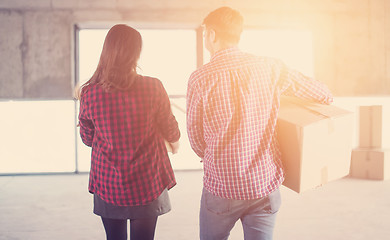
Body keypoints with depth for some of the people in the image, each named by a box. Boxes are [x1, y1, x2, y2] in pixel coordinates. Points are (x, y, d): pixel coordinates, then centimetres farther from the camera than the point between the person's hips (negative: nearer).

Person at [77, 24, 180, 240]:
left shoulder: (89, 94, -9)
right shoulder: (153, 88, -13)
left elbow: (87, 139, 5)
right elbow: (170, 131, 1)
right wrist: (175, 142, 24)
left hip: (107, 186, 2)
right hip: (147, 186, -1)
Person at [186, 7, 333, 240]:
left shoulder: (201, 79, -10)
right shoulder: (271, 68, -4)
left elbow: (196, 136, 1)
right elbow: (325, 95, 7)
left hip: (221, 186, -2)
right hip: (266, 184, 2)